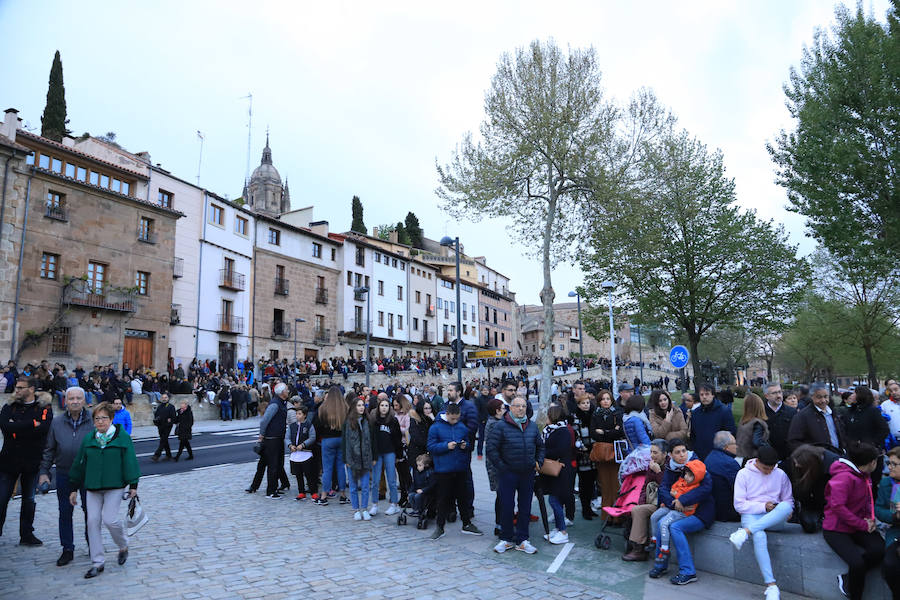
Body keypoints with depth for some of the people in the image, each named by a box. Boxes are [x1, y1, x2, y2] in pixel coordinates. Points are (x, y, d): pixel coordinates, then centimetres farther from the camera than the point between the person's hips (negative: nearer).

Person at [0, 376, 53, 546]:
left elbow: (44, 429, -20)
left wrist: (17, 427, -16)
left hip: (32, 462, -1)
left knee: (29, 500, 11)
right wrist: (32, 424, -19)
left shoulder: (44, 409, -1)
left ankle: (26, 534, 22)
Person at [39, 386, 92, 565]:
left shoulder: (93, 421, -5)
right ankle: (67, 549, 20)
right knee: (65, 512, 8)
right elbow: (49, 450, 8)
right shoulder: (57, 423, 1)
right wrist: (44, 471, 2)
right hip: (64, 475, 2)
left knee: (89, 510, 8)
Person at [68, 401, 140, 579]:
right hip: (92, 487, 4)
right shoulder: (88, 439, 7)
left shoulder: (122, 437, -4)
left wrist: (133, 485, -5)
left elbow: (129, 462, -3)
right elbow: (79, 464, 13)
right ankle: (97, 563, 11)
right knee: (92, 521, 0)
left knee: (110, 519, -12)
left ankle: (123, 546, 18)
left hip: (114, 486, -4)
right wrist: (74, 488, 13)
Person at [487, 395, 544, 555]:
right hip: (508, 474, -4)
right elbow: (491, 449, -10)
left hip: (528, 474, 4)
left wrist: (539, 462, 6)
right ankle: (506, 539, 20)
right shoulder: (501, 426, -9)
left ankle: (521, 540, 23)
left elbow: (540, 446, 19)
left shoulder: (532, 426, 7)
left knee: (525, 507, 10)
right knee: (507, 507, 3)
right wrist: (501, 466, -11)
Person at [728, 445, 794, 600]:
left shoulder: (781, 475, 11)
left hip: (775, 519, 2)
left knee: (786, 507, -34)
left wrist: (786, 510, -6)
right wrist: (763, 506, -12)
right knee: (759, 536, -37)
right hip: (751, 515, -2)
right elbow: (739, 504, -2)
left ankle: (746, 532, -43)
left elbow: (788, 500, 17)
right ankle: (771, 585, -33)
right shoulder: (744, 474, 2)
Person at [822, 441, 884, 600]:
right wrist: (863, 525, -19)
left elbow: (867, 499, 21)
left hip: (859, 526, 8)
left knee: (880, 550, -20)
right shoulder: (844, 477, -20)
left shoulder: (864, 475, 8)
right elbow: (838, 507, -24)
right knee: (858, 563, -24)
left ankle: (847, 578, -3)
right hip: (837, 530, -8)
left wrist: (870, 517, 1)